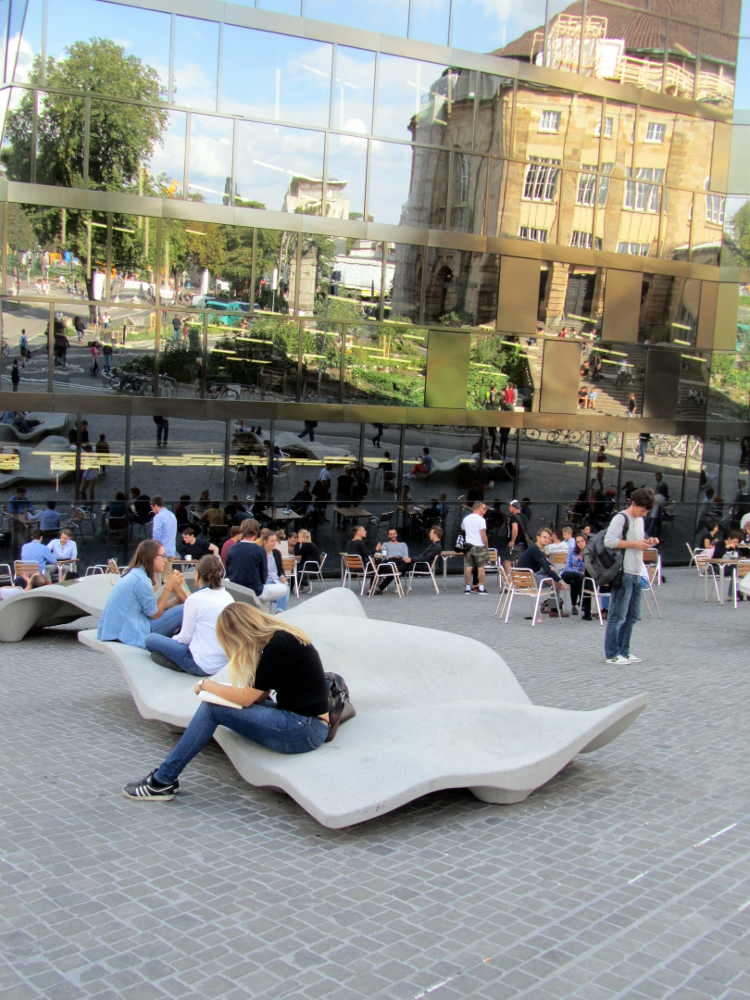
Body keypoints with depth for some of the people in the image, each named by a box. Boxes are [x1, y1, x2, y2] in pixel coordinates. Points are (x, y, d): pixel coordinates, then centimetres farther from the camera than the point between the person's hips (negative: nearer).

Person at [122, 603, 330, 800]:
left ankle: (162, 782, -1)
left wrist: (206, 684, 0)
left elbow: (247, 698, -14)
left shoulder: (279, 644, -18)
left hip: (304, 729, -9)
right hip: (302, 721, 9)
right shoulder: (281, 637, 10)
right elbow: (259, 695, 10)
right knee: (212, 702, 3)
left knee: (212, 708, -10)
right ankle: (163, 779, 2)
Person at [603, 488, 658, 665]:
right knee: (618, 615, -5)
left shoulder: (640, 520, 19)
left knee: (632, 615, 12)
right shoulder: (620, 518, -9)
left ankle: (623, 650, 21)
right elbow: (609, 541, -19)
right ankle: (612, 654, 0)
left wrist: (648, 543, 8)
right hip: (623, 574, -9)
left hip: (636, 574, 9)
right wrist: (635, 544, -19)